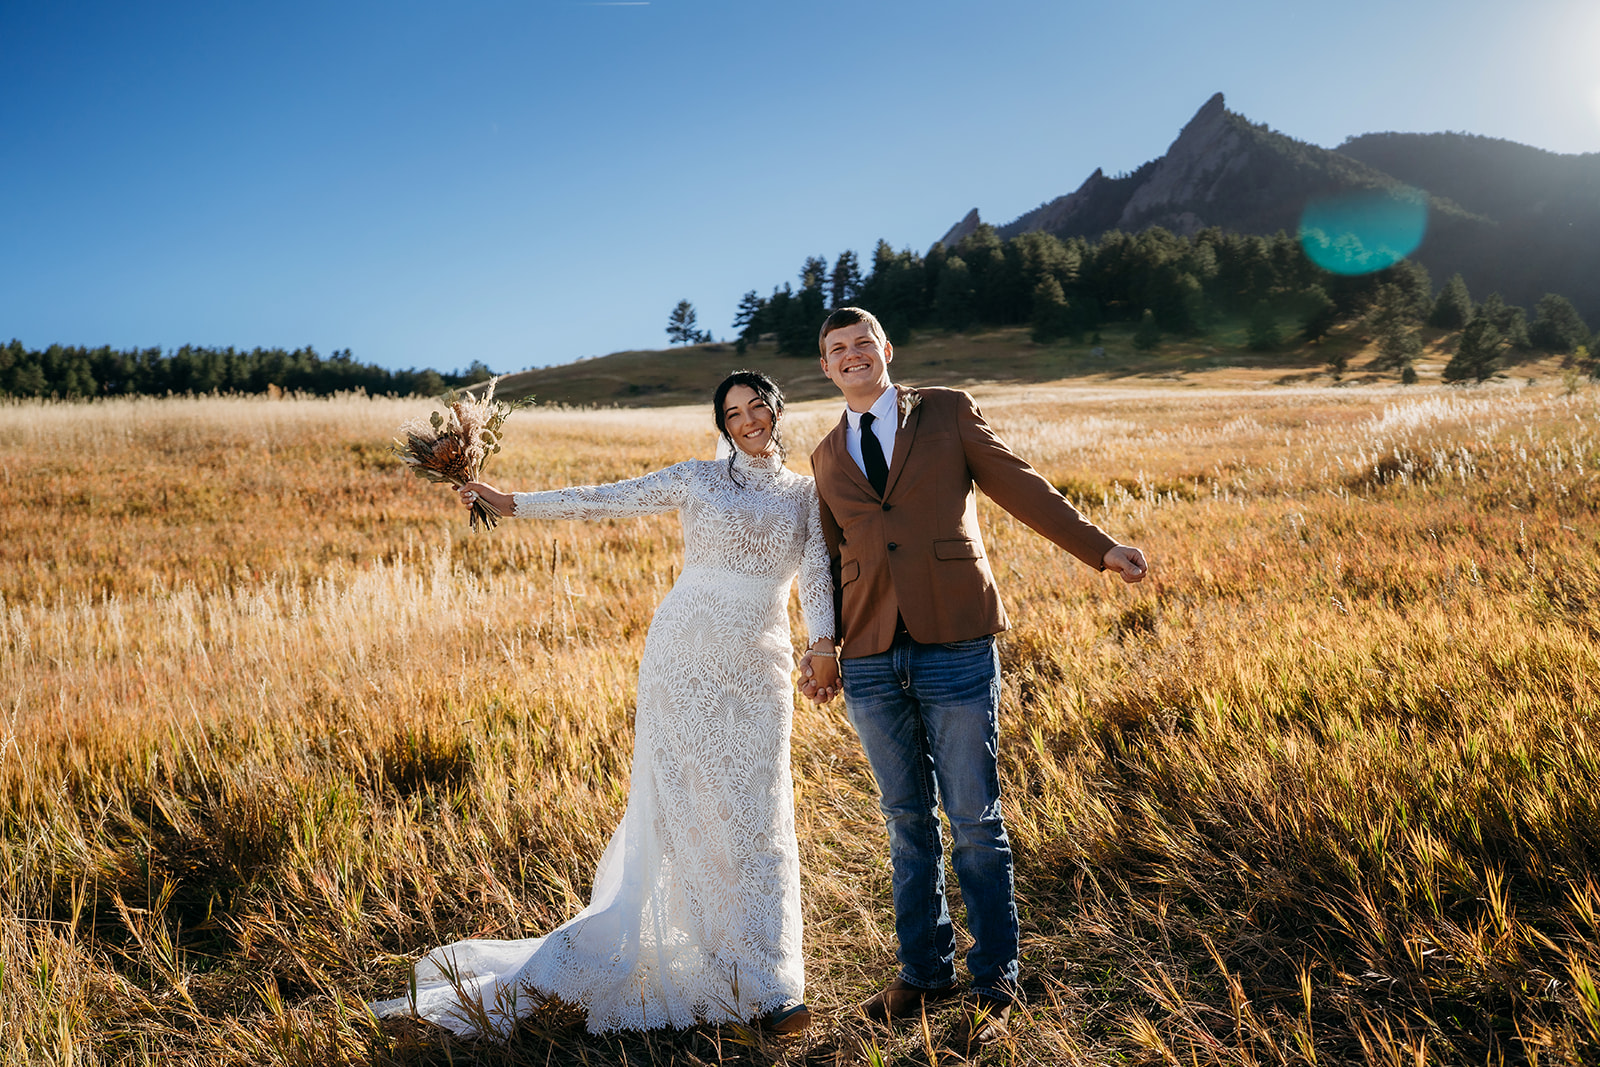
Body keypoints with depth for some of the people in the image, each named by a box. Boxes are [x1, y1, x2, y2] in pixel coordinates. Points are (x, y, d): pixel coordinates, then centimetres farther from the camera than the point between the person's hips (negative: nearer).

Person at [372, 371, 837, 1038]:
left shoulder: (806, 494, 11)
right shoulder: (696, 479, 6)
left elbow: (817, 573, 1)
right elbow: (606, 501, 3)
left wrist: (824, 643, -16)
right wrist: (512, 503, -1)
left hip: (760, 669, 1)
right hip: (685, 654, -1)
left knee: (759, 818, 0)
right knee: (677, 809, 0)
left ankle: (771, 985, 9)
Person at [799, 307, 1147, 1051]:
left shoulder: (947, 412, 6)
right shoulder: (826, 457, 15)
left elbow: (1020, 488, 5)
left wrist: (1100, 549, -3)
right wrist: (819, 648, 10)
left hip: (955, 646, -3)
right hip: (872, 659, 3)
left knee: (974, 821, 3)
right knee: (908, 821, 12)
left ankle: (993, 985, 18)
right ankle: (925, 972, 27)